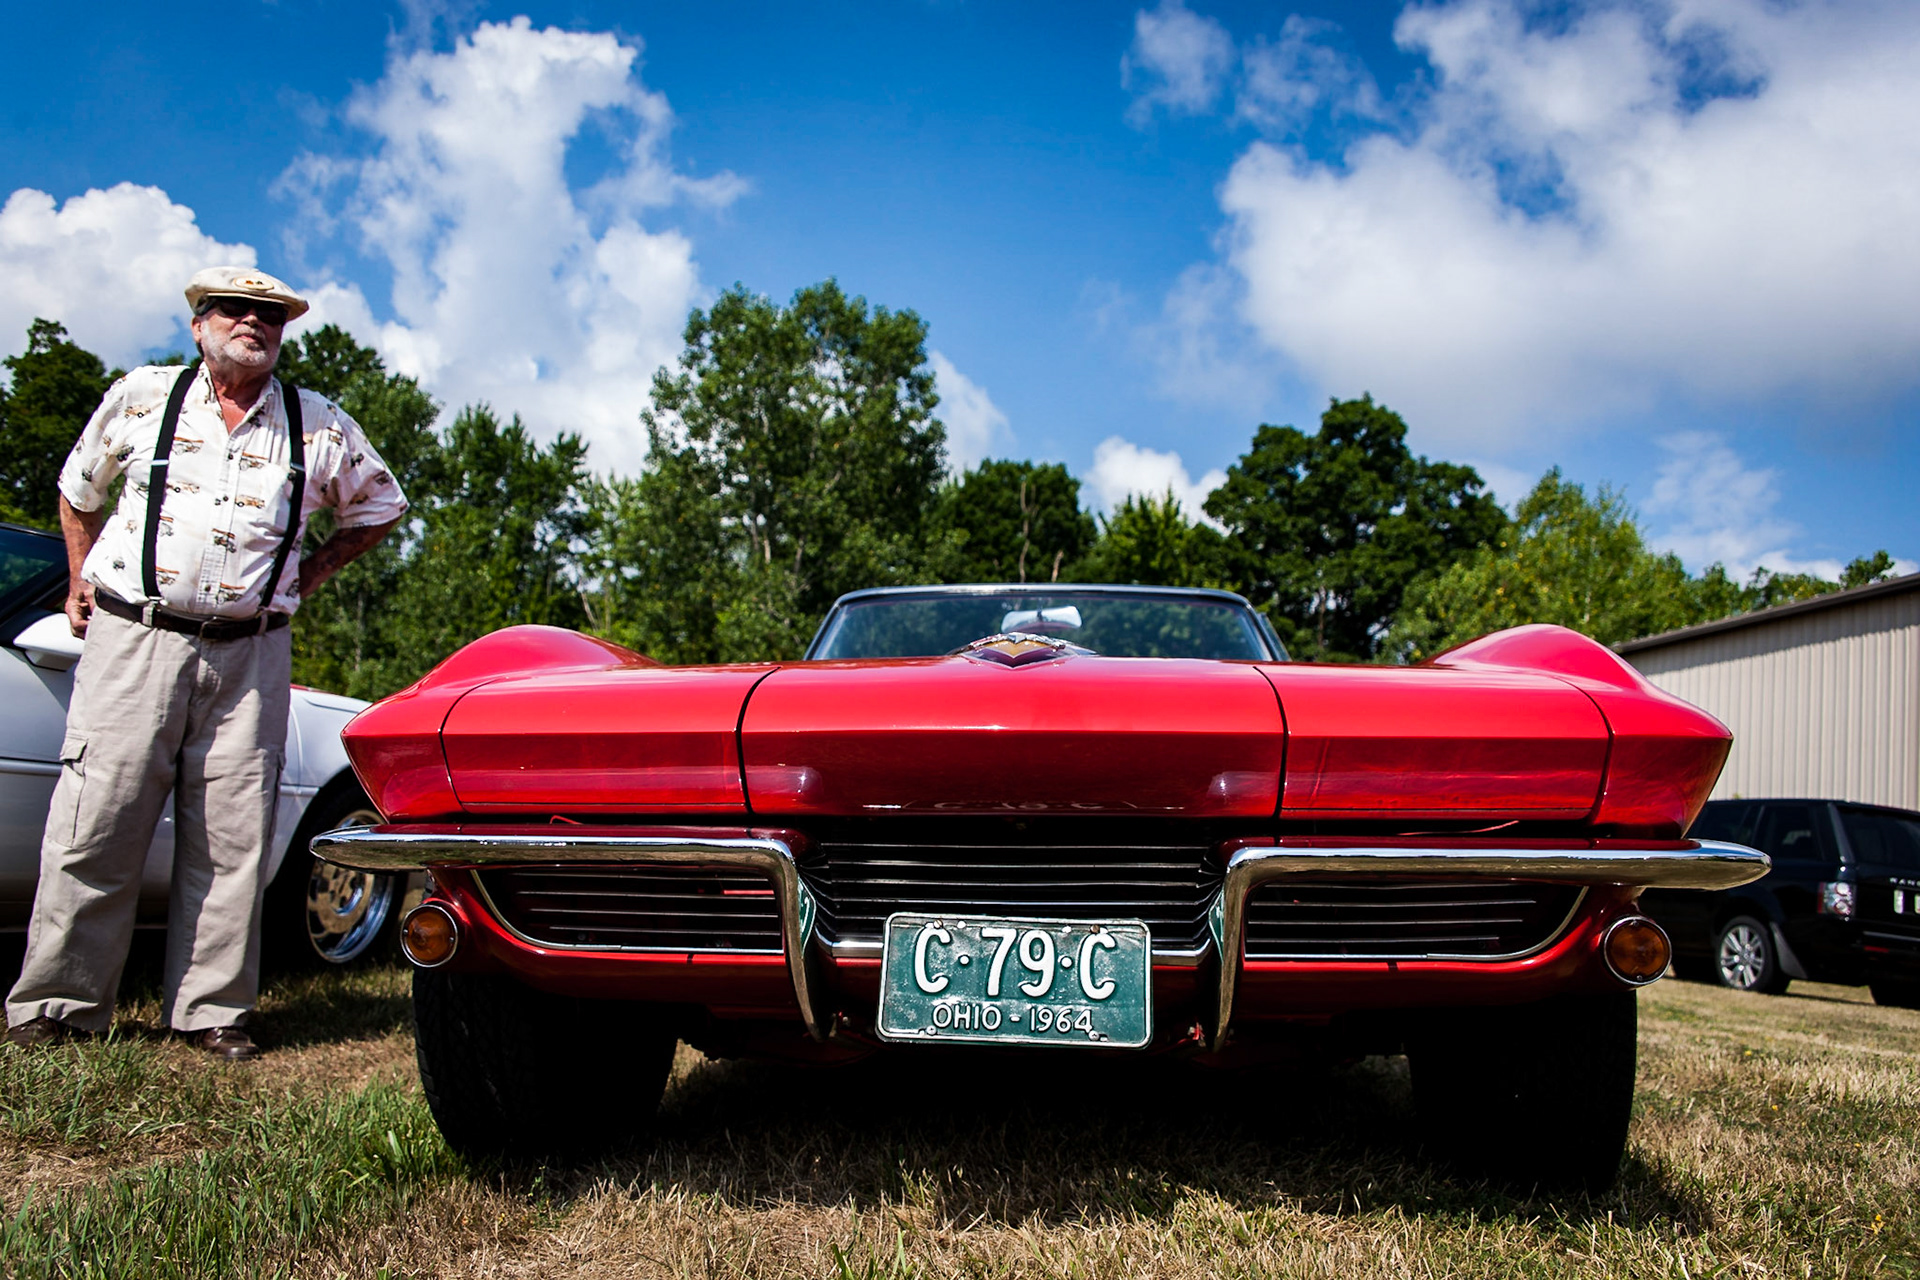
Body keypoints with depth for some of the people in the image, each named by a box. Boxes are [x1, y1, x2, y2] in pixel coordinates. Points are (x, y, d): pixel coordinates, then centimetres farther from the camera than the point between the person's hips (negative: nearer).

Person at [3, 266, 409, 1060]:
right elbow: (77, 488, 23)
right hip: (133, 639, -1)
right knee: (96, 824, -3)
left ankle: (210, 1009, 10)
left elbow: (380, 506, 23)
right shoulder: (140, 398, 8)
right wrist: (81, 577, 16)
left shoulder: (321, 428, 8)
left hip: (250, 657, 1)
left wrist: (313, 572, 13)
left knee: (232, 838, 0)